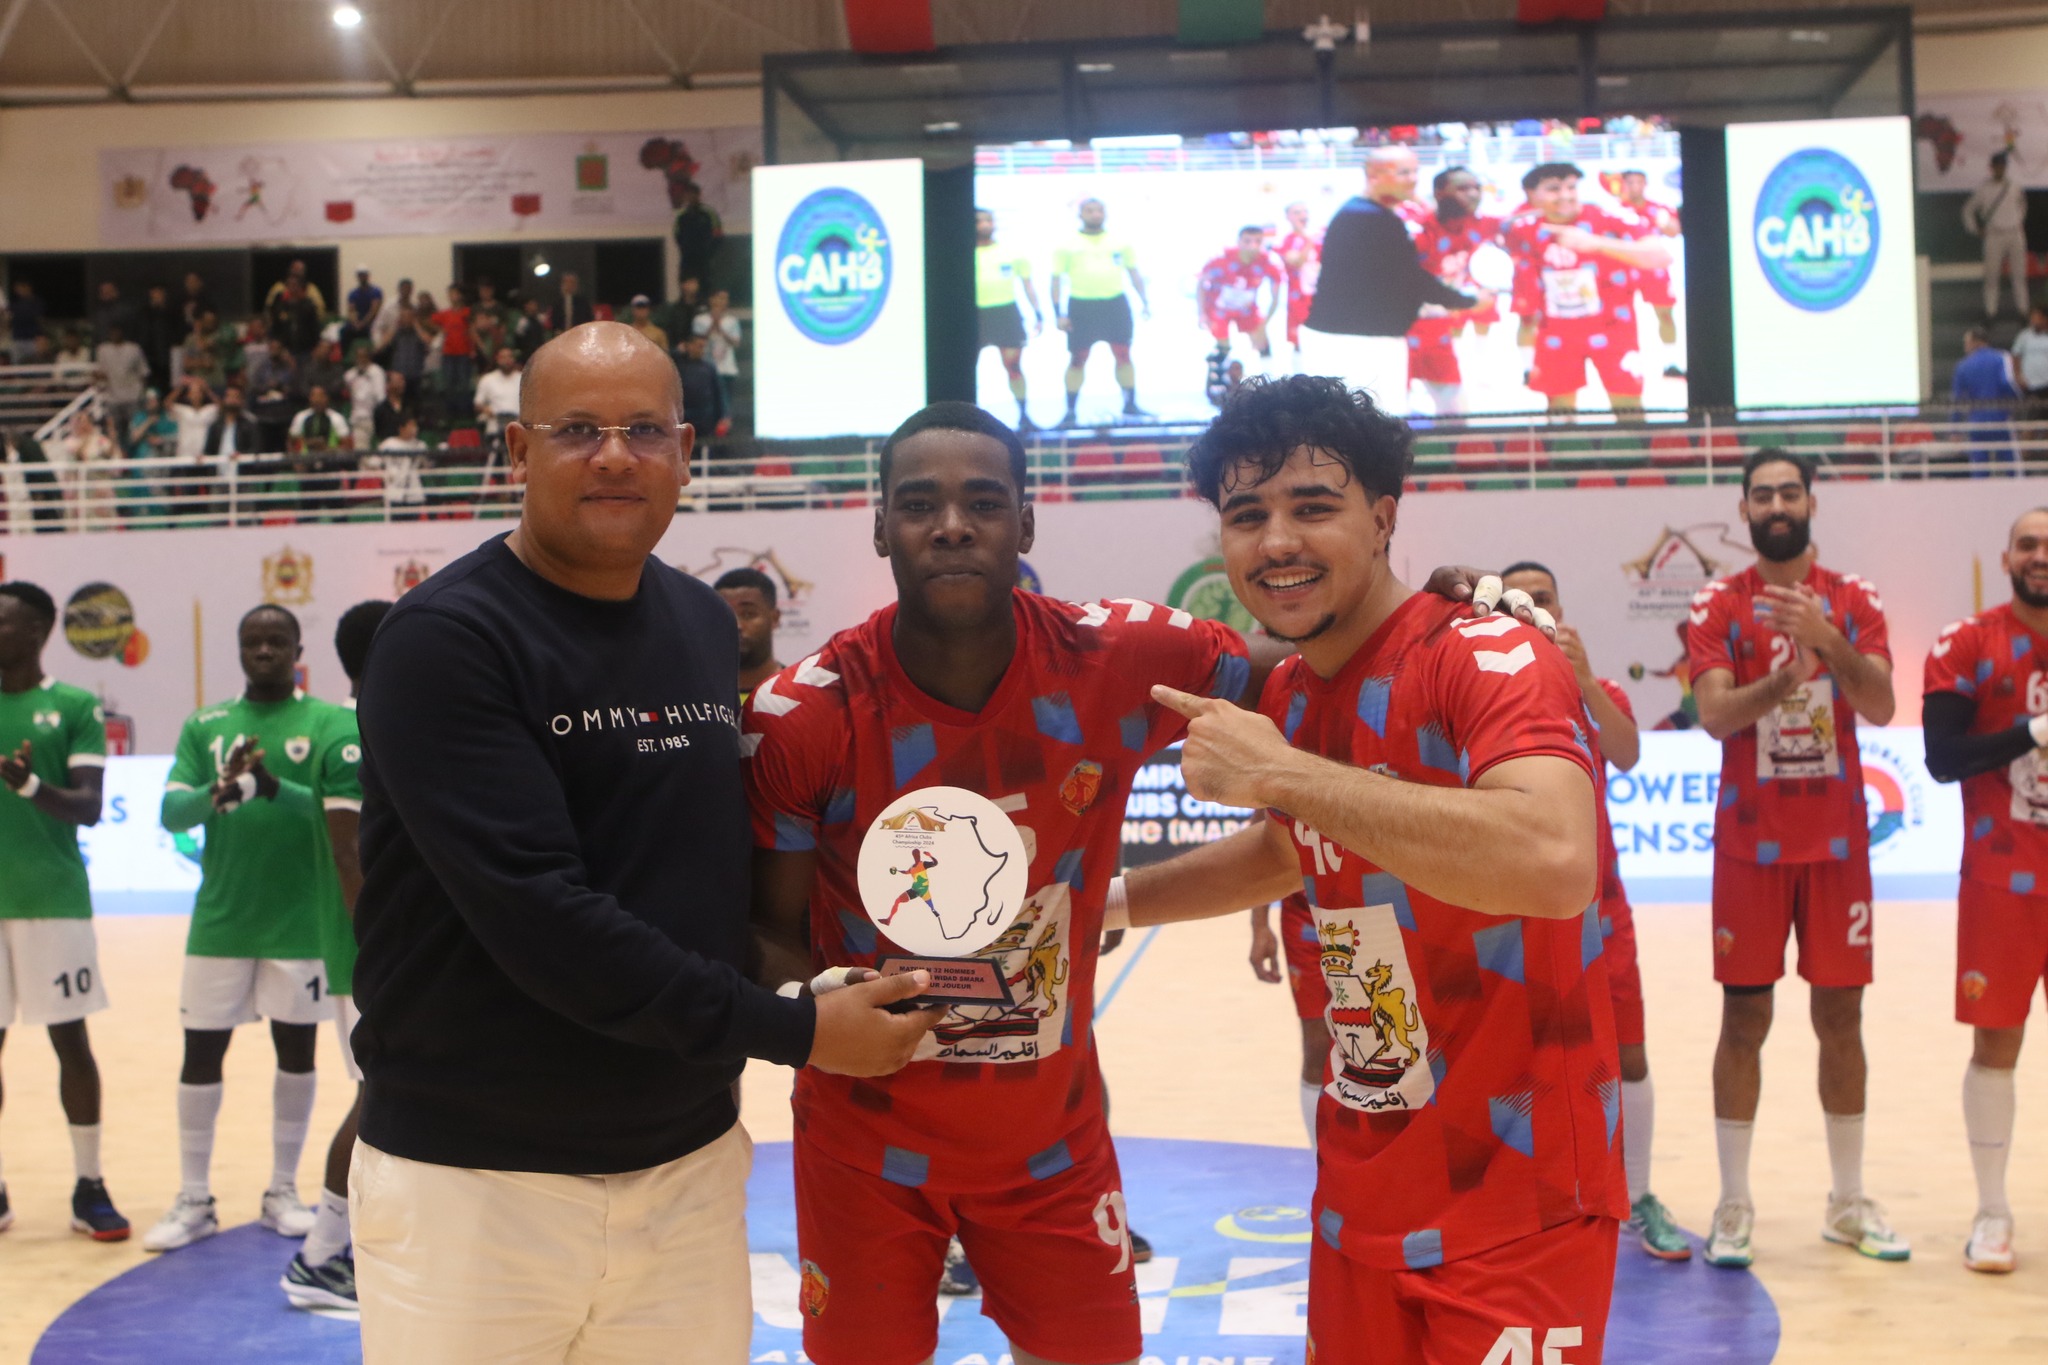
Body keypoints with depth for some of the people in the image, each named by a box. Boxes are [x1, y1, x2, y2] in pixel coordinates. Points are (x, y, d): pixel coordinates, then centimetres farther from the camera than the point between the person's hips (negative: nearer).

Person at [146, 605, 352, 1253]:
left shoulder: (328, 722, 0)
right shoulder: (205, 726, 8)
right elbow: (171, 811, -1)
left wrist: (274, 787, -29)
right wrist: (218, 793, -22)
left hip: (302, 919, -2)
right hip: (220, 918, 2)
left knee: (296, 1050, 7)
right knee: (201, 1051, 4)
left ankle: (283, 1191, 21)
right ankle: (194, 1200, 16)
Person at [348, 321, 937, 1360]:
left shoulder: (707, 628, 9)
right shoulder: (445, 639, -13)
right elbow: (537, 914, -21)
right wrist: (790, 1030, -17)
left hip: (688, 1158, 6)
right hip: (474, 1172, -5)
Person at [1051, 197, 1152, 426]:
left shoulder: (1121, 242, 9)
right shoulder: (1066, 246, 3)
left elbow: (1134, 273, 14)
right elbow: (1056, 280, 3)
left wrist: (1144, 301, 5)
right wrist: (1058, 313, -4)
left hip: (1115, 304, 1)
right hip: (1081, 306, -1)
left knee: (1123, 355, 1)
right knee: (1077, 359, 1)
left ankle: (1130, 404, 10)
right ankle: (1071, 411, 6)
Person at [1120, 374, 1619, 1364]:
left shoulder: (1488, 659, -18)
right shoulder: (1283, 698, 5)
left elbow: (1556, 864, -39)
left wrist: (1280, 772, -32)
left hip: (1517, 1213, -7)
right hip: (1359, 1200, 7)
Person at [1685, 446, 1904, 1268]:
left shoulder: (1853, 601, 4)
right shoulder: (1717, 606, -1)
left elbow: (1880, 708, -9)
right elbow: (1714, 715, -14)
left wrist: (1825, 640, -25)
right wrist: (1783, 677, -30)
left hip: (1837, 842, 2)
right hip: (1752, 845, -2)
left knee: (1841, 1015, 8)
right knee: (1744, 1019, 1)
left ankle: (1849, 1203, 19)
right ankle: (1733, 1207, 8)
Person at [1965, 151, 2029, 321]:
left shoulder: (2014, 187, 5)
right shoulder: (1983, 189, -3)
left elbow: (2022, 203, 25)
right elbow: (1968, 209, 7)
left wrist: (2019, 220, 17)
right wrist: (1975, 229, 2)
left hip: (2015, 235, 3)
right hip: (1994, 235, -3)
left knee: (2019, 273, 5)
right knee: (1991, 274, -3)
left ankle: (2022, 307, 12)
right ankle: (1990, 309, 4)